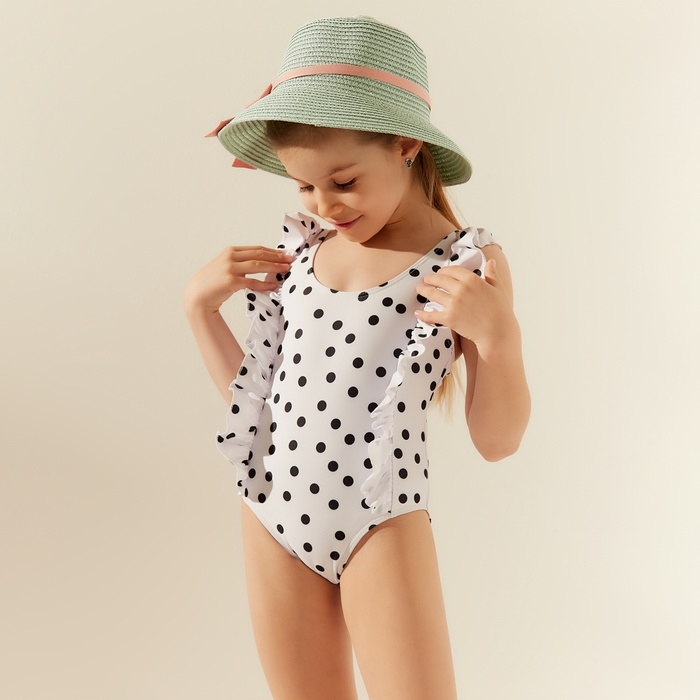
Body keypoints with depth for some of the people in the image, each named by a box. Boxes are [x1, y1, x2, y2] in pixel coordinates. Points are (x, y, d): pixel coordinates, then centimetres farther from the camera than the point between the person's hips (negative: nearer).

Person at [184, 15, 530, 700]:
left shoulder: (469, 263, -8)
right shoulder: (298, 251, 5)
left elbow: (497, 441, -7)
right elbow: (254, 392, 12)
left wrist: (498, 333, -22)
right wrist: (198, 303, 2)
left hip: (381, 525, -4)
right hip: (272, 516, 5)